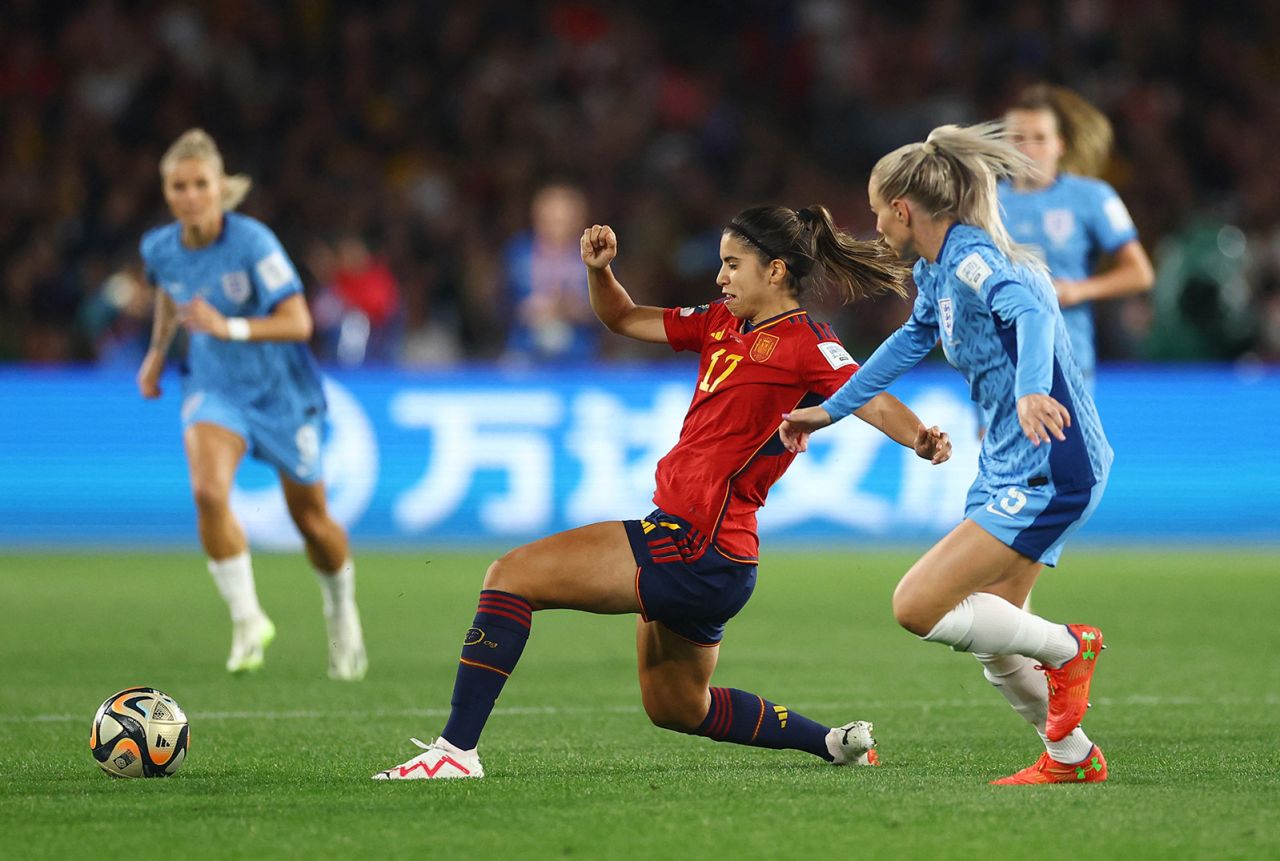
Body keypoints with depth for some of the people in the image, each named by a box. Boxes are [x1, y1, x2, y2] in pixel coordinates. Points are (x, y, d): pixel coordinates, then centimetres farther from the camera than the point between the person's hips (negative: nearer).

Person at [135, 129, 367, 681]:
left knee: (310, 519, 10)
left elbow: (298, 323, -28)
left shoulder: (252, 243, -24)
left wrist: (229, 328, -40)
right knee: (208, 491, -27)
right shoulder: (160, 248, -8)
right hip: (214, 387, 2)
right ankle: (247, 620, -14)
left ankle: (342, 612, 41)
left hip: (281, 390, -2)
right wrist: (157, 353, 18)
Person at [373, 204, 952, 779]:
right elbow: (623, 319, 22)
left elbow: (872, 400, -23)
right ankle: (837, 743, 36)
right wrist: (599, 270, 2)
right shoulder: (722, 323, 15)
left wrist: (921, 439, -43)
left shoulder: (805, 342, -9)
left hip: (696, 550, -10)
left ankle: (457, 748, -15)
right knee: (676, 709, 27)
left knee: (512, 575, -13)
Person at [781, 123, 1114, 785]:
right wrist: (828, 411, 38)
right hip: (1009, 469, 10)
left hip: (1050, 470, -10)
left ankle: (1066, 649, 0)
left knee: (916, 608, -15)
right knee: (991, 638, 16)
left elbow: (1031, 311, -37)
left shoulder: (971, 259, -17)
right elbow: (912, 340, 32)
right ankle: (1071, 758, 29)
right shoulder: (936, 270, 13)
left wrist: (1031, 390, -56)